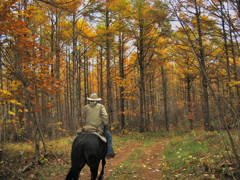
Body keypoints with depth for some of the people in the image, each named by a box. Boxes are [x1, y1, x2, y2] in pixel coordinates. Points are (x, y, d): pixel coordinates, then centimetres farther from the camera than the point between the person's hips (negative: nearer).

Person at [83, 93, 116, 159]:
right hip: (99, 127, -2)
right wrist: (105, 125, -1)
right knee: (109, 136, 16)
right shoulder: (101, 106, 0)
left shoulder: (86, 107, 6)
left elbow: (84, 117, 15)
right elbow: (105, 116, -11)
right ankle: (109, 152, 10)